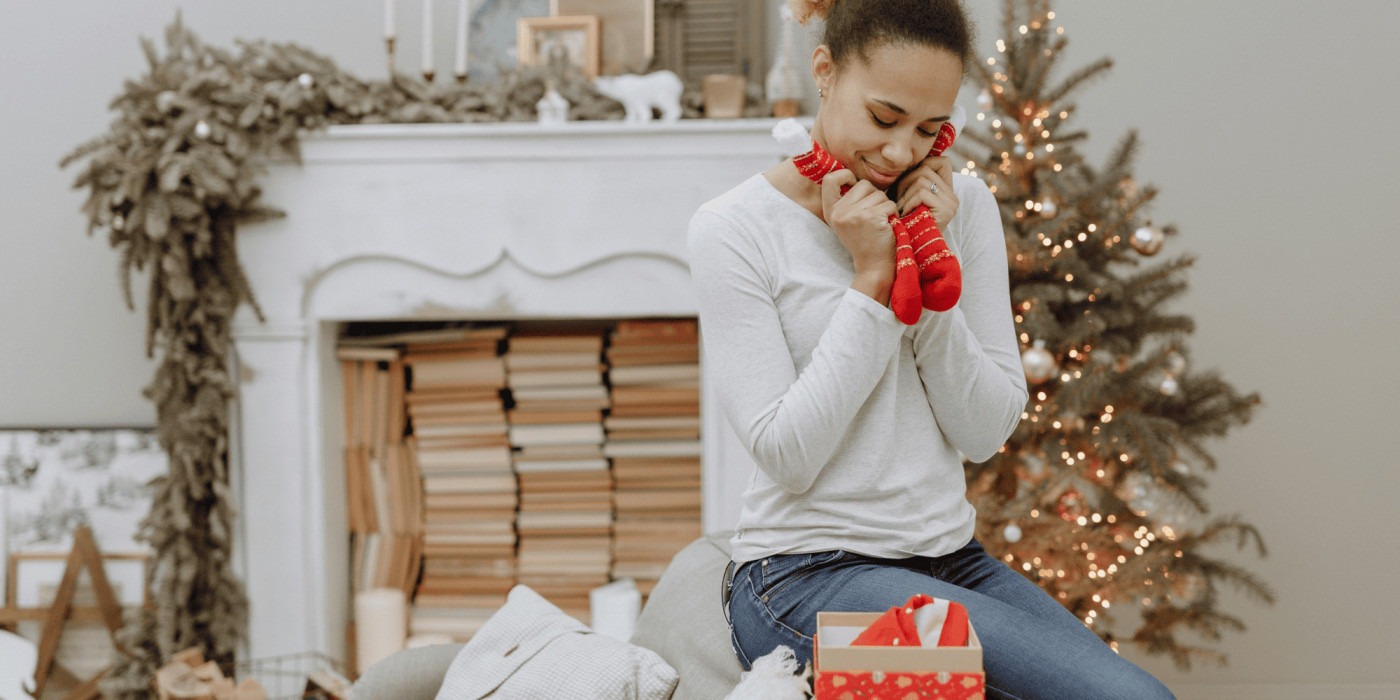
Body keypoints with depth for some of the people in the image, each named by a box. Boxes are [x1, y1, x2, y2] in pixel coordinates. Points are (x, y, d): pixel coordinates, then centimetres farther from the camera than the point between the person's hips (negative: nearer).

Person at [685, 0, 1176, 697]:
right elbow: (787, 455, -13)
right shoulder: (733, 230, -6)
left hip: (950, 561, 6)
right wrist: (872, 279, -14)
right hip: (805, 579, -6)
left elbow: (985, 433, 2)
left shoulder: (964, 205, 8)